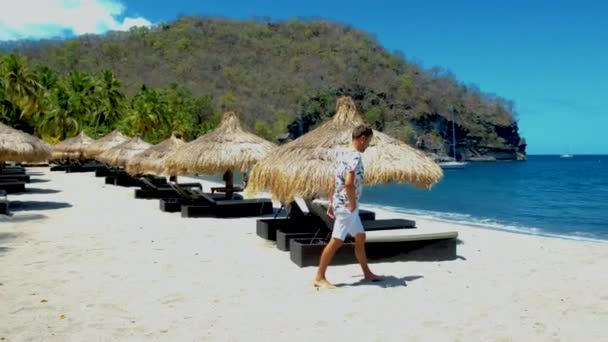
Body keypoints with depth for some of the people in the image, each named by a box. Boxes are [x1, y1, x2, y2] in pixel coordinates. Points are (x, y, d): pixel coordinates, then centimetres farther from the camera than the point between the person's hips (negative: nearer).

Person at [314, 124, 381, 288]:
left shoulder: (342, 154, 11)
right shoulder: (355, 157, -19)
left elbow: (335, 181, 15)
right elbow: (349, 183, -30)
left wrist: (331, 203, 19)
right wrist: (353, 204, -18)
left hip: (341, 204, 10)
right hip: (347, 206, -10)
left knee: (360, 237, 17)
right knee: (336, 241, -5)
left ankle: (367, 273, 28)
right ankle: (319, 277, 2)